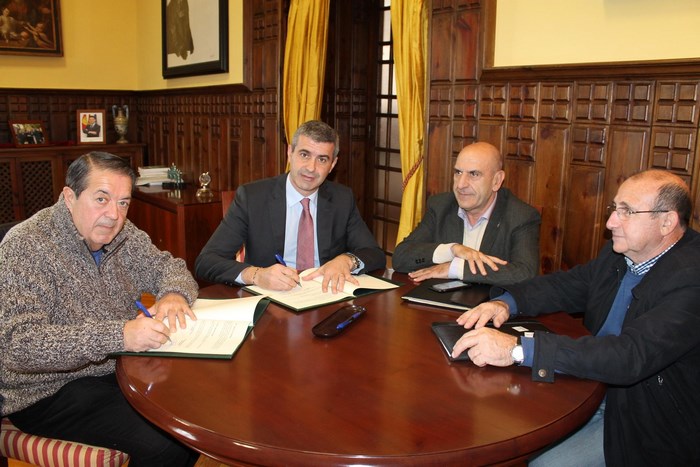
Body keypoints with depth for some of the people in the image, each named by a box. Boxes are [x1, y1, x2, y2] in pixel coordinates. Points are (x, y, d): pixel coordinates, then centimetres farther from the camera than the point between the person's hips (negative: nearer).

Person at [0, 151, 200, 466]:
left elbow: (166, 265, 11)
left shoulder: (119, 233, 1)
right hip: (51, 390, -6)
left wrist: (174, 294, -15)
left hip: (121, 368, 7)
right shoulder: (26, 248, -18)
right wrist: (119, 336, -38)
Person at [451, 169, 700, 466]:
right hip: (596, 386, 7)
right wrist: (506, 302, -12)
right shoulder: (619, 254, 0)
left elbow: (632, 357, -37)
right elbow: (566, 285, 9)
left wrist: (517, 349, -42)